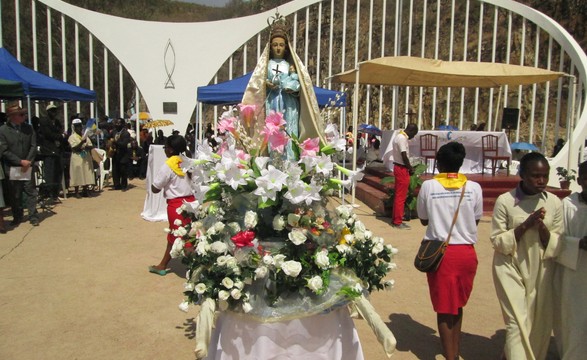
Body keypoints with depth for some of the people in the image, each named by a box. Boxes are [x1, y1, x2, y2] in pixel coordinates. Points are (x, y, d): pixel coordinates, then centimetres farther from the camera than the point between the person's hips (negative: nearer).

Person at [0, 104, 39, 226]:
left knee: (30, 192, 4)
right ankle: (17, 217, 20)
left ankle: (33, 217, 11)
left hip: (27, 167, 2)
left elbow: (33, 146, 2)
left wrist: (28, 162, -9)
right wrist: (20, 161, -14)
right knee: (15, 195, 7)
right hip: (12, 168, -2)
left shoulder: (28, 128, 3)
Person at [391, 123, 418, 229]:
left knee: (398, 196, 16)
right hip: (402, 169, -10)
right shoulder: (402, 138, -18)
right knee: (400, 197, -4)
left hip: (398, 167, 10)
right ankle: (398, 222, 2)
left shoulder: (399, 136, 14)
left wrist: (408, 167, 14)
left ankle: (395, 219, 23)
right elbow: (404, 156, -21)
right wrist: (410, 168, -10)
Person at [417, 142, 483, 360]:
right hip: (466, 252, 2)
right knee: (458, 304, 22)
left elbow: (423, 220, 3)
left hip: (440, 252, -2)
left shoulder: (428, 186, -7)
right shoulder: (474, 188, -5)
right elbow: (476, 220, 5)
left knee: (444, 307, 12)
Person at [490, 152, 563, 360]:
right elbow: (497, 242, -9)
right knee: (518, 323, -8)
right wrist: (525, 225, -20)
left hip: (541, 271, 4)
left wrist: (542, 227, -18)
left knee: (541, 324, 12)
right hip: (511, 268, -4)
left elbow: (557, 246, 1)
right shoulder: (505, 201, -11)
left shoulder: (554, 203, -2)